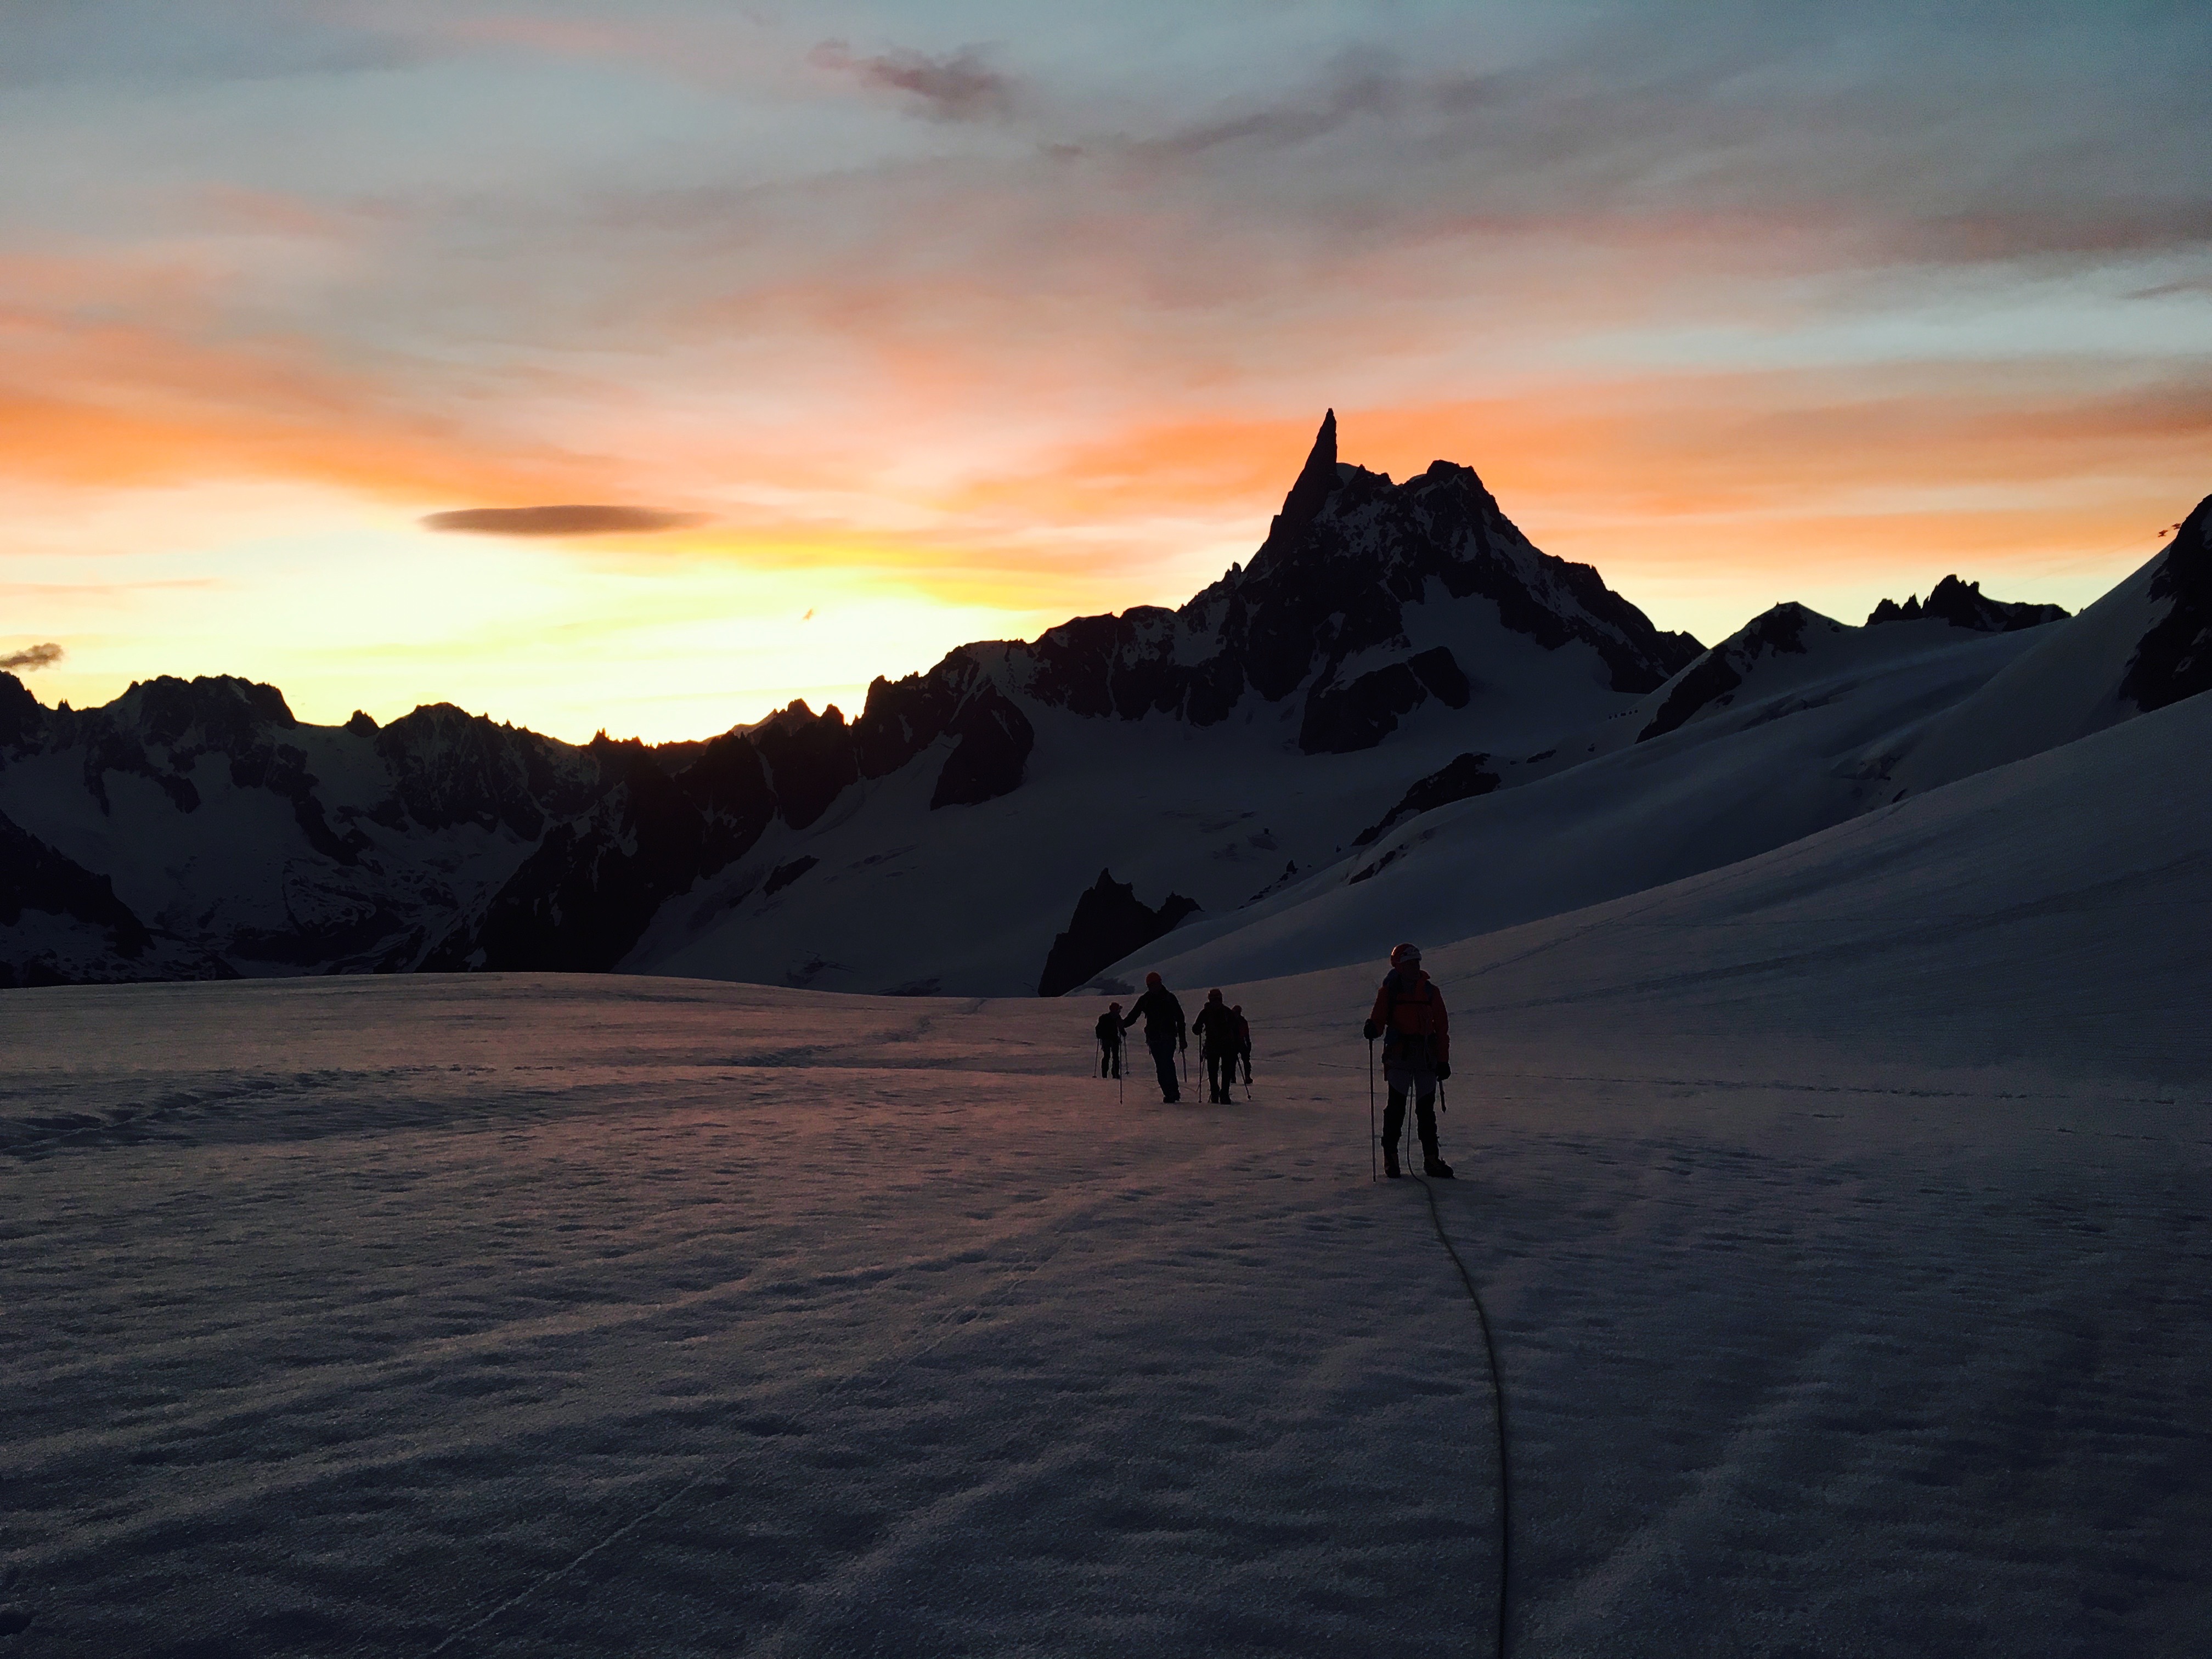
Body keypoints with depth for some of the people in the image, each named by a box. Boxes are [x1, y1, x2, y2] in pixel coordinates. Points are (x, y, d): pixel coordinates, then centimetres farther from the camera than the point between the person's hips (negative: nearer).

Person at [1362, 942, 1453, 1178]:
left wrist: (1443, 1060, 7)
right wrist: (1372, 1029, -25)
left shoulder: (1431, 992, 10)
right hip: (1399, 1056, -2)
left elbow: (1442, 1028, 12)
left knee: (1426, 1109, 6)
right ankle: (1390, 1156, 3)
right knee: (1396, 1106, -5)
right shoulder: (1389, 991, 5)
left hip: (1427, 1059, 2)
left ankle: (1431, 1159, 9)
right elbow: (1379, 1019, 0)